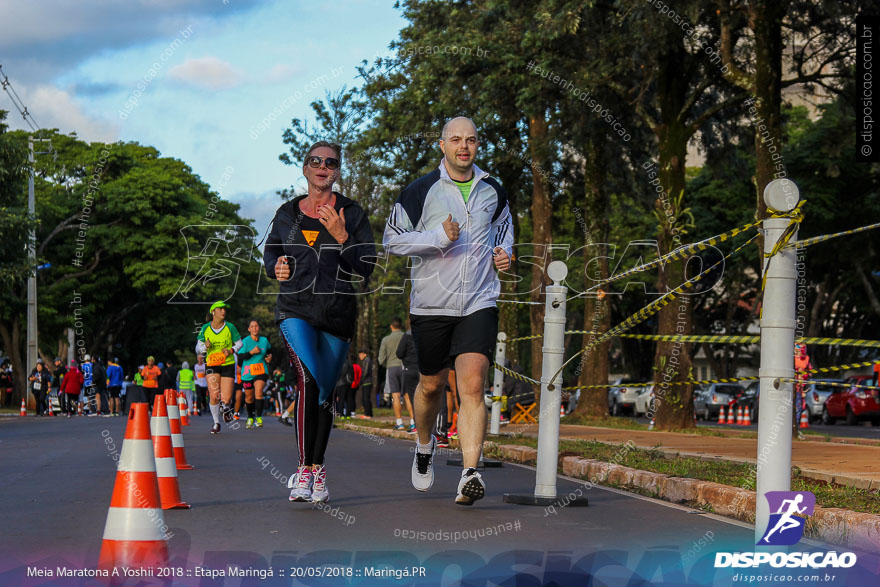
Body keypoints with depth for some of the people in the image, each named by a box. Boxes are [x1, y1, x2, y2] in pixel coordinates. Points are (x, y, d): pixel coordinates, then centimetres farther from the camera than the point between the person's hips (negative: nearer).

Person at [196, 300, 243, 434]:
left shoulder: (230, 327, -4)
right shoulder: (205, 328, -1)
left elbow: (239, 343, 7)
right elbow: (198, 349, 6)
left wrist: (231, 350, -12)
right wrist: (205, 347, -16)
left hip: (228, 364, 0)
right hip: (211, 364, 1)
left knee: (226, 399, -7)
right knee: (214, 396, -13)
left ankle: (226, 408, 31)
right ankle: (216, 422, 8)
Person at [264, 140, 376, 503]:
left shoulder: (351, 214, 5)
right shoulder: (287, 214, 11)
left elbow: (366, 267, -1)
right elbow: (271, 252, 25)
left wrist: (342, 237, -16)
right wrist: (276, 268, 3)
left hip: (337, 312, 0)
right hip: (296, 309, 0)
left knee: (324, 392, 5)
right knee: (308, 380, -22)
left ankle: (317, 469, 22)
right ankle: (305, 469, -18)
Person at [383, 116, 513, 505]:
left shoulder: (493, 191, 10)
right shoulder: (421, 191, -2)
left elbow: (503, 228, 28)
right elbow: (391, 240, -4)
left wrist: (504, 254, 6)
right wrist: (438, 238, -17)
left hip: (479, 304, 1)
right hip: (431, 304, -1)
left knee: (472, 385, -14)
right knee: (431, 385, 12)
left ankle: (469, 475, -21)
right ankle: (425, 446, 42)